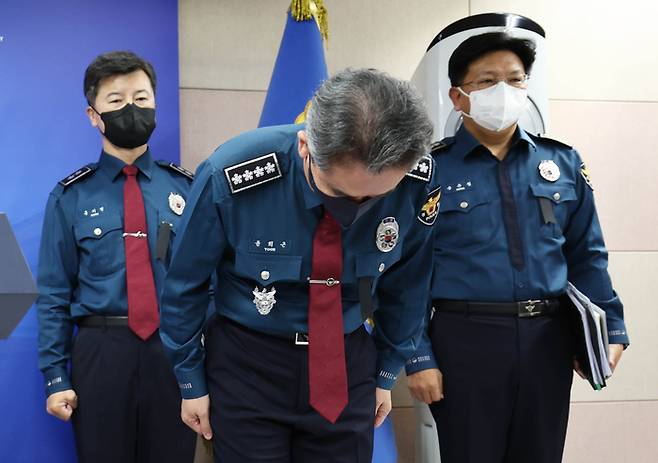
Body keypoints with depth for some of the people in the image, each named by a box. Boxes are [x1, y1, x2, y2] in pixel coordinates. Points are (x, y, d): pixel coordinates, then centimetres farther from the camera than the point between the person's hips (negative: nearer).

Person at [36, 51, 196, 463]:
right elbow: (54, 294, 1)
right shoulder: (71, 197, 0)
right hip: (101, 355, -1)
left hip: (174, 353, 1)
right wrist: (56, 378, -2)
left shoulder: (187, 188, 3)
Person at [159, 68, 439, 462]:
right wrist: (192, 381, 0)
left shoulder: (417, 181, -19)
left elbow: (405, 285, 0)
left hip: (349, 360, 2)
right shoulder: (233, 178, -26)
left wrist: (387, 372, 10)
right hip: (246, 362, -2)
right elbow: (185, 285, -9)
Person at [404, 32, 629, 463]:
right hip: (466, 339, -3)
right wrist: (418, 358, -8)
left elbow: (587, 256, 11)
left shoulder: (564, 163, 7)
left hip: (549, 341, 4)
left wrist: (611, 327, 3)